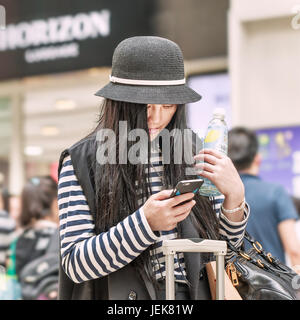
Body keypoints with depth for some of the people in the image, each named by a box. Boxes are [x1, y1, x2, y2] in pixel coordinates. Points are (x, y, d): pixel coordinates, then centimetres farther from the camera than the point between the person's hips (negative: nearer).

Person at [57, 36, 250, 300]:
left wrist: (234, 196, -8)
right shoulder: (80, 162, -3)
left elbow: (224, 249, 10)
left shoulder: (193, 153, 5)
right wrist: (145, 222, -19)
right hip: (123, 293, -2)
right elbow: (75, 265, -8)